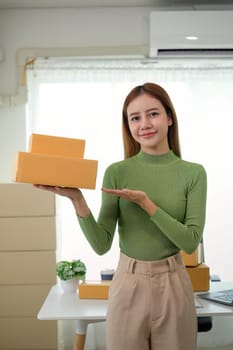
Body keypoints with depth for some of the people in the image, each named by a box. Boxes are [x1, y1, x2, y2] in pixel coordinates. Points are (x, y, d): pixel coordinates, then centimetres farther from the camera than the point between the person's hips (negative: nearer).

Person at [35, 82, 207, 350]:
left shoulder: (193, 173, -4)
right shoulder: (116, 172, -4)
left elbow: (190, 241, -11)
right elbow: (102, 245, -8)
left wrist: (146, 203, -19)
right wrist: (77, 200, -22)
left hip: (173, 286, 0)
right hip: (128, 285, 0)